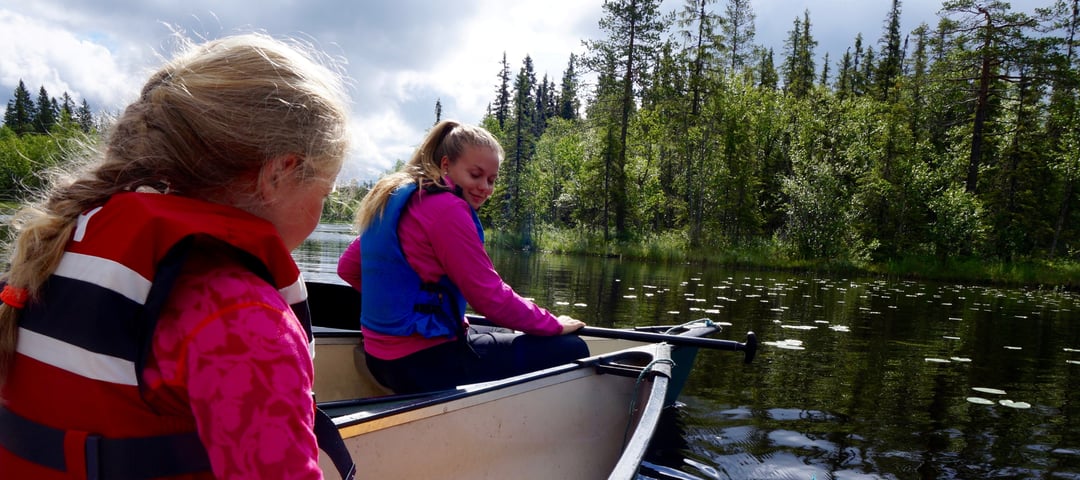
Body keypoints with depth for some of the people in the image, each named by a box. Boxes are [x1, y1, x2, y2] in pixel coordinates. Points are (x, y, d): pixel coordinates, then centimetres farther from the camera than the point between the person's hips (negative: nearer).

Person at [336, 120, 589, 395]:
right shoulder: (447, 207, -17)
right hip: (424, 364, -10)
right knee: (571, 350, -8)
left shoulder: (393, 200, 11)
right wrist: (554, 325, -4)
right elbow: (491, 298, -17)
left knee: (519, 340, 29)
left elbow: (347, 268, 17)